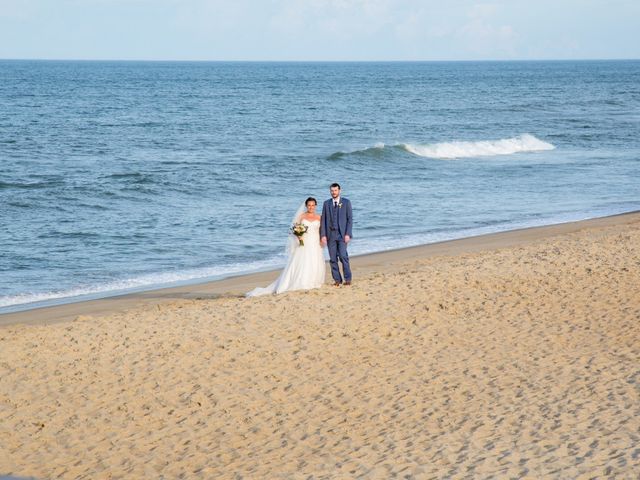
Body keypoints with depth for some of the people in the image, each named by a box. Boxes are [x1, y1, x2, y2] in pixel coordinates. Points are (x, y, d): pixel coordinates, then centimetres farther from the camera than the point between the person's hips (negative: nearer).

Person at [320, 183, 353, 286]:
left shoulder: (346, 202, 3)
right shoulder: (326, 203, 9)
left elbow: (350, 219, 0)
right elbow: (323, 220, 8)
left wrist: (348, 234, -9)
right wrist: (323, 235, -1)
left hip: (342, 234, -3)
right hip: (330, 234, 3)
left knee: (343, 256, -13)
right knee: (333, 258, 1)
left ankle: (348, 278, -5)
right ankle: (337, 279, 8)